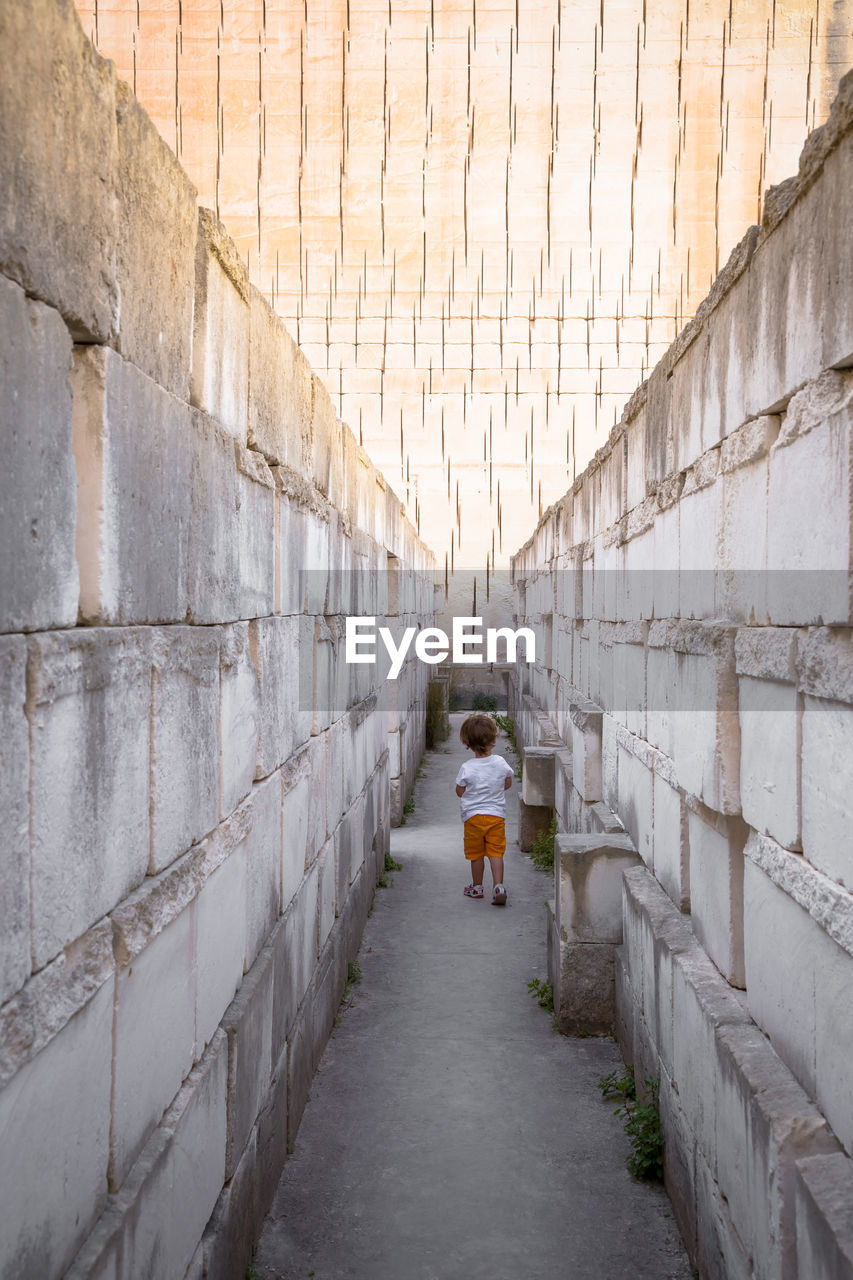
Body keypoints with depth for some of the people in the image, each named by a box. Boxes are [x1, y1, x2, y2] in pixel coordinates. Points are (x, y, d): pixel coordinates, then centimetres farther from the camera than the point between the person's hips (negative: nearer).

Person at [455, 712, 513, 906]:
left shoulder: (467, 768, -14)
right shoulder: (501, 763, -6)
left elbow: (459, 792, -3)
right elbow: (508, 783, 10)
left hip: (473, 815, -1)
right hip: (496, 814, 1)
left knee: (476, 855, 12)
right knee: (496, 853, 4)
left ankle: (477, 887, 25)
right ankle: (499, 886, -8)